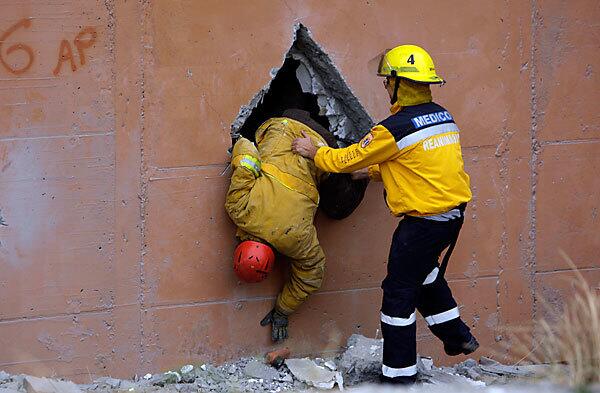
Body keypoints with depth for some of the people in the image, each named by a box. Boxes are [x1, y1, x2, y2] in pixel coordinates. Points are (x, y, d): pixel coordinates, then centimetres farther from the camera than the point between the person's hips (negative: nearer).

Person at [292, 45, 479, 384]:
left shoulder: (395, 128, -18)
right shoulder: (443, 117, 7)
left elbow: (350, 159, -7)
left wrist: (314, 152, 10)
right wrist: (374, 171, 25)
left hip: (424, 222, -8)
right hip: (452, 213, 8)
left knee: (399, 292, 2)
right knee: (423, 270, 31)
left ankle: (399, 373, 7)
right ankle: (457, 336, 37)